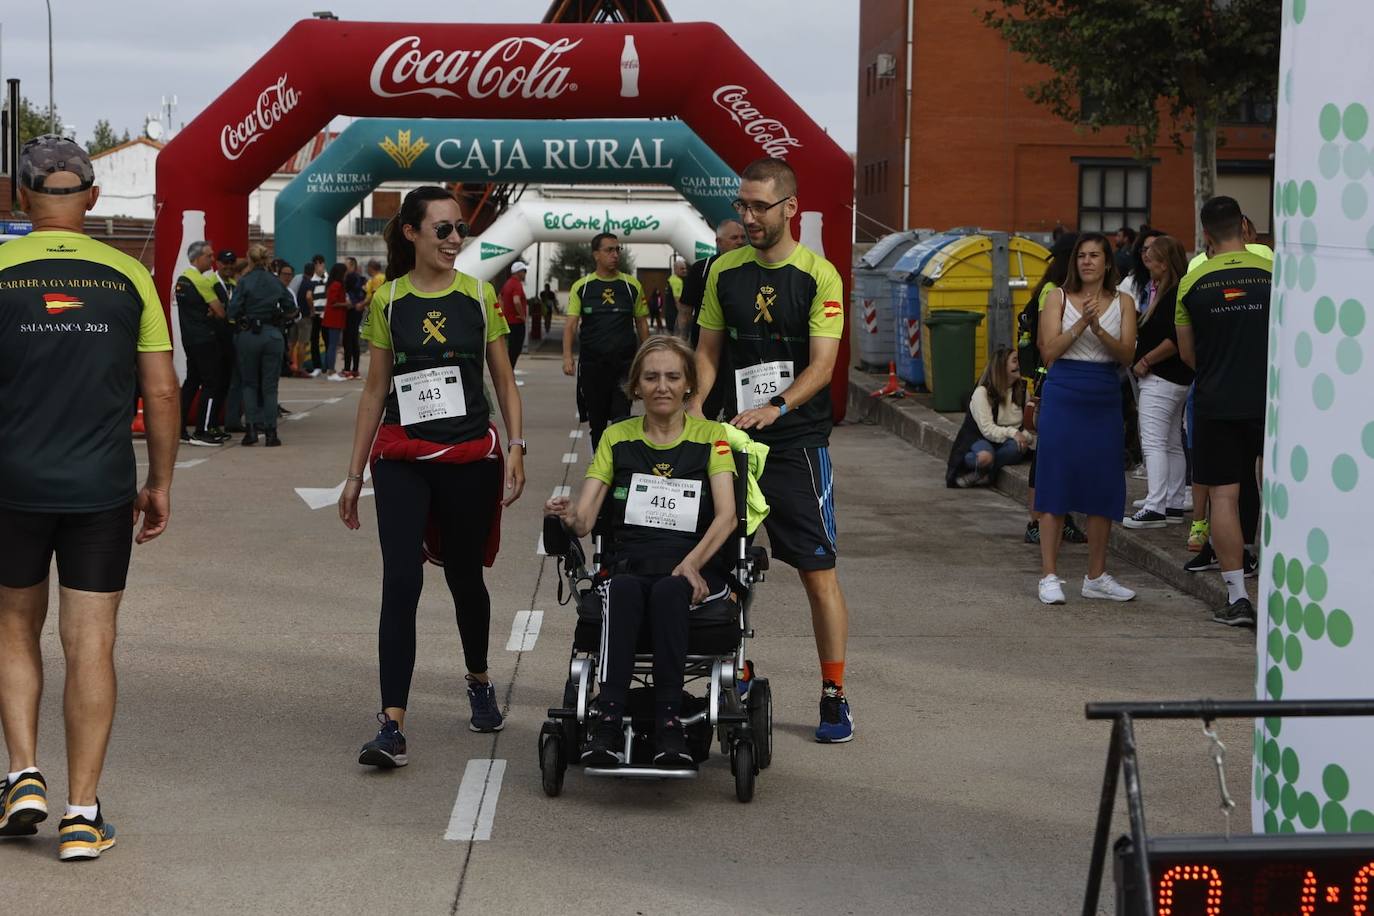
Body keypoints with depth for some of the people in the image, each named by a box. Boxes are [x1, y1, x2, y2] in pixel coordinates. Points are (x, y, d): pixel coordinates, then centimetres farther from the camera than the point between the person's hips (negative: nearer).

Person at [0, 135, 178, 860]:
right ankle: (81, 814, 6)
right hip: (101, 488, 0)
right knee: (90, 644, 4)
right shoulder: (128, 276, 1)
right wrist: (160, 484, 12)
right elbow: (161, 392, 2)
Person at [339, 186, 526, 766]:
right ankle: (392, 724, -14)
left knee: (464, 576, 12)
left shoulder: (479, 297, 3)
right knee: (401, 582, -12)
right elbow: (375, 390, 8)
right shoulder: (387, 301, 3)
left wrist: (515, 447, -4)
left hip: (471, 456, 1)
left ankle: (479, 681, 39)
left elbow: (504, 380, 8)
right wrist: (354, 473, 7)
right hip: (402, 458, -1)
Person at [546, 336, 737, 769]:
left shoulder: (710, 436, 11)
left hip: (694, 568, -1)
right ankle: (609, 722, -44)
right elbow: (585, 518, 6)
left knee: (668, 592, -37)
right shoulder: (617, 438, 15)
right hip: (628, 563, 1)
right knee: (622, 590, -35)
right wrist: (568, 515, -19)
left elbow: (726, 515, -2)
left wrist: (692, 563, -19)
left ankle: (669, 722, -41)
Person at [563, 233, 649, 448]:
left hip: (625, 364, -1)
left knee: (621, 418, -12)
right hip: (592, 363, 1)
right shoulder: (582, 287, 3)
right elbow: (570, 324, -2)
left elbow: (642, 323, 10)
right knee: (597, 421, 9)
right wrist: (567, 356, -15)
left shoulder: (632, 285, 4)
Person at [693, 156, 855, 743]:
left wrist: (776, 407, -27)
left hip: (798, 441, -4)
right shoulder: (725, 271, 7)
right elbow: (708, 350, 11)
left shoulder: (819, 275, -6)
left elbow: (822, 365, -11)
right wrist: (697, 409, -6)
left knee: (819, 574, -4)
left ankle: (834, 696, 3)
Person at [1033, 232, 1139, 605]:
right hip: (1063, 399, -2)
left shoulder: (1122, 303, 7)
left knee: (1102, 489, 6)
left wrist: (1098, 329, -18)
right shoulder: (1059, 298, 2)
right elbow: (1049, 351, -7)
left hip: (1104, 402, 3)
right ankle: (1049, 575, 3)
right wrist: (1080, 324, -17)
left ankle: (1096, 577, 16)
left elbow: (1127, 355, -4)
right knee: (1055, 484, -2)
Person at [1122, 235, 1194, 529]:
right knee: (1172, 444, 14)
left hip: (1160, 380, -11)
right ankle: (1173, 505, 20)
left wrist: (1145, 361, -17)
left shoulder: (1173, 295, -17)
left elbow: (1176, 340, -25)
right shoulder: (1173, 293, 14)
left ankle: (1155, 508, -13)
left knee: (1153, 443, -11)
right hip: (1176, 380, 11)